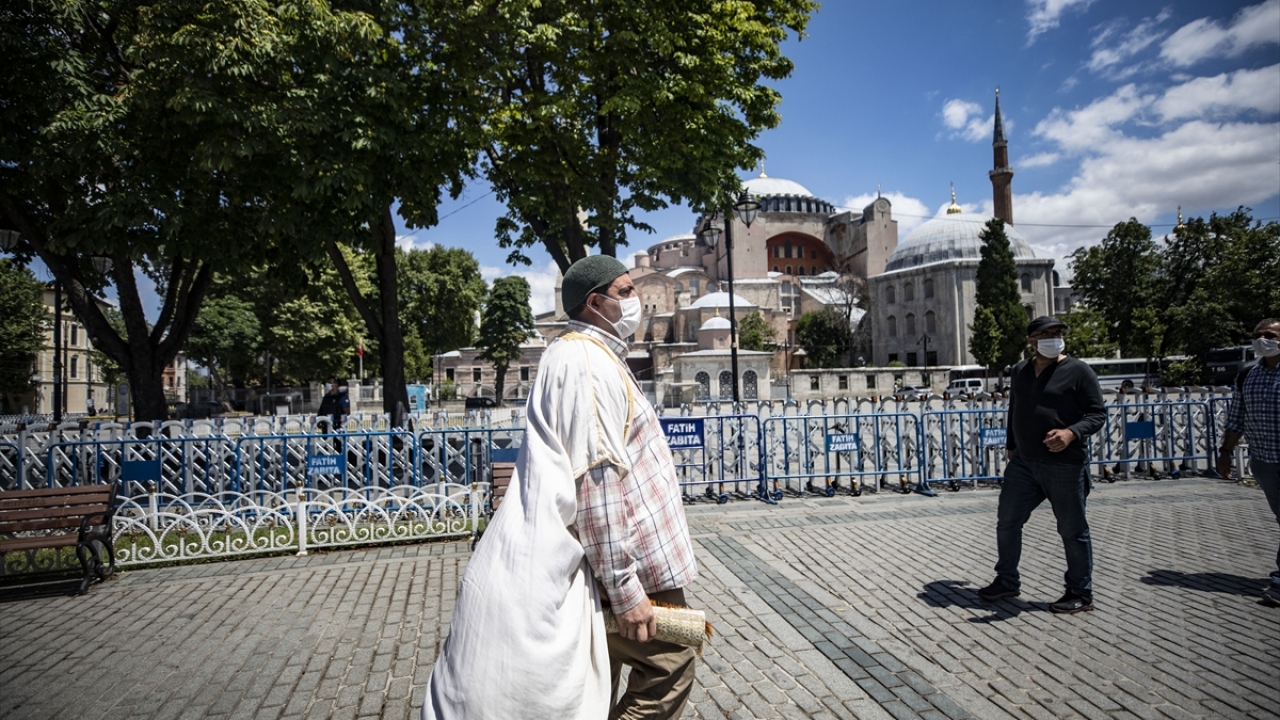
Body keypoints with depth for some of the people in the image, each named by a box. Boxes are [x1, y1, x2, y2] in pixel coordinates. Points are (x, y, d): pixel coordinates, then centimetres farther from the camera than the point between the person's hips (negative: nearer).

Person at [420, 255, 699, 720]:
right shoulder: (587, 361, -16)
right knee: (670, 663, 2)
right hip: (616, 567, -10)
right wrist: (625, 587, -20)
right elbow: (599, 481, -23)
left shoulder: (592, 357, 17)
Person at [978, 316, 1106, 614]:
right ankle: (1007, 581, 24)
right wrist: (1011, 446, 22)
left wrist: (1072, 432, -25)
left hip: (1064, 465, -5)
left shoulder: (1078, 371, -6)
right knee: (1007, 522, 9)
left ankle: (1080, 594, 19)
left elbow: (1098, 413, -8)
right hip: (1023, 463, 6)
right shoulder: (1020, 371, 11)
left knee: (1073, 530, 5)